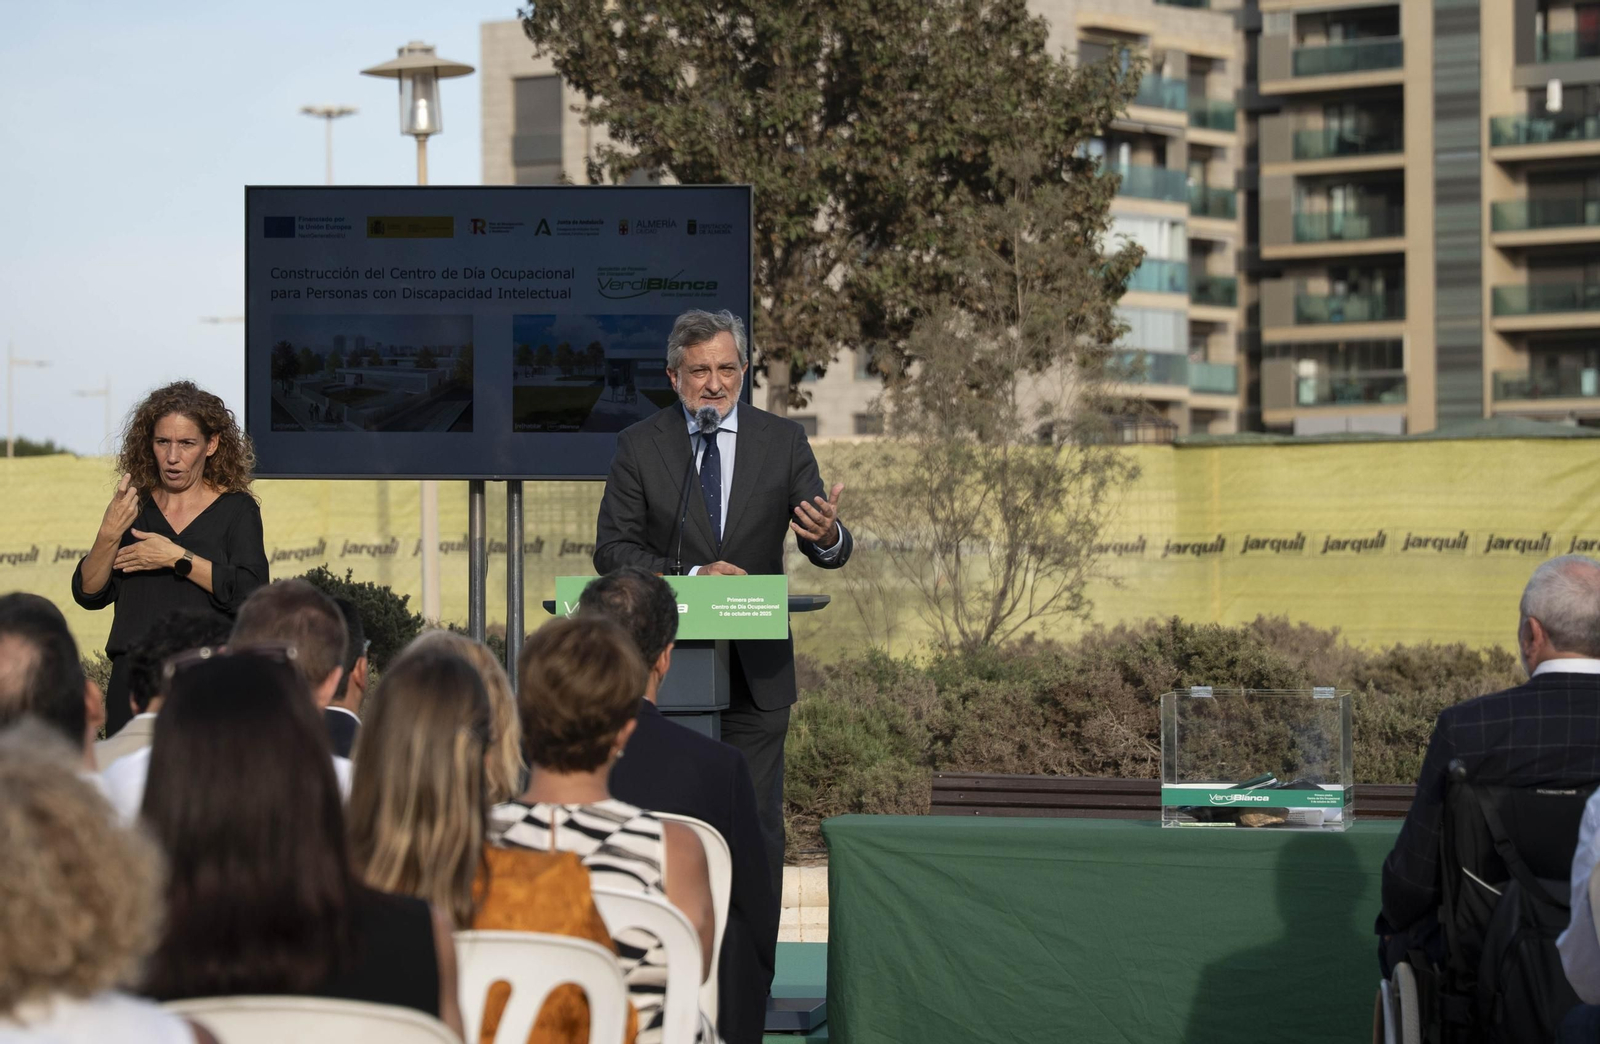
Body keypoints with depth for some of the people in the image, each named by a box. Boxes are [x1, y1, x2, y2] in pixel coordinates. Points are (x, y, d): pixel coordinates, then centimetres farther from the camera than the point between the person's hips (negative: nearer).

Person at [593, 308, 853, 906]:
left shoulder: (783, 442, 4)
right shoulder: (639, 446, 1)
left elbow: (829, 552, -1)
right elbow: (611, 550, -3)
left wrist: (828, 536, -26)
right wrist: (689, 576, -19)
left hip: (755, 674, 0)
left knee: (756, 827, 2)